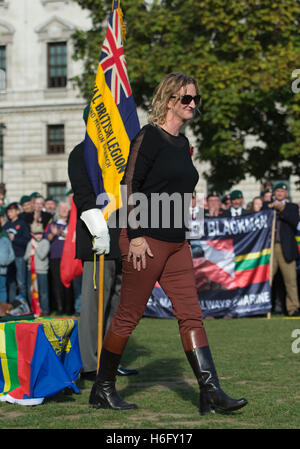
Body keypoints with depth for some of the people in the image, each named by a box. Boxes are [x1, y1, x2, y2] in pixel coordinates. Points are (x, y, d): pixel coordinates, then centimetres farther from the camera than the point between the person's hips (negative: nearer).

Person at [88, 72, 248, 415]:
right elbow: (131, 185, -14)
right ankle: (102, 389, 14)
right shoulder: (149, 137, -9)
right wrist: (136, 236, -18)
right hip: (146, 241, -8)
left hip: (176, 244, 8)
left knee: (191, 314, 2)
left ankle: (211, 393, 1)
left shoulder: (182, 143, 15)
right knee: (128, 315, 1)